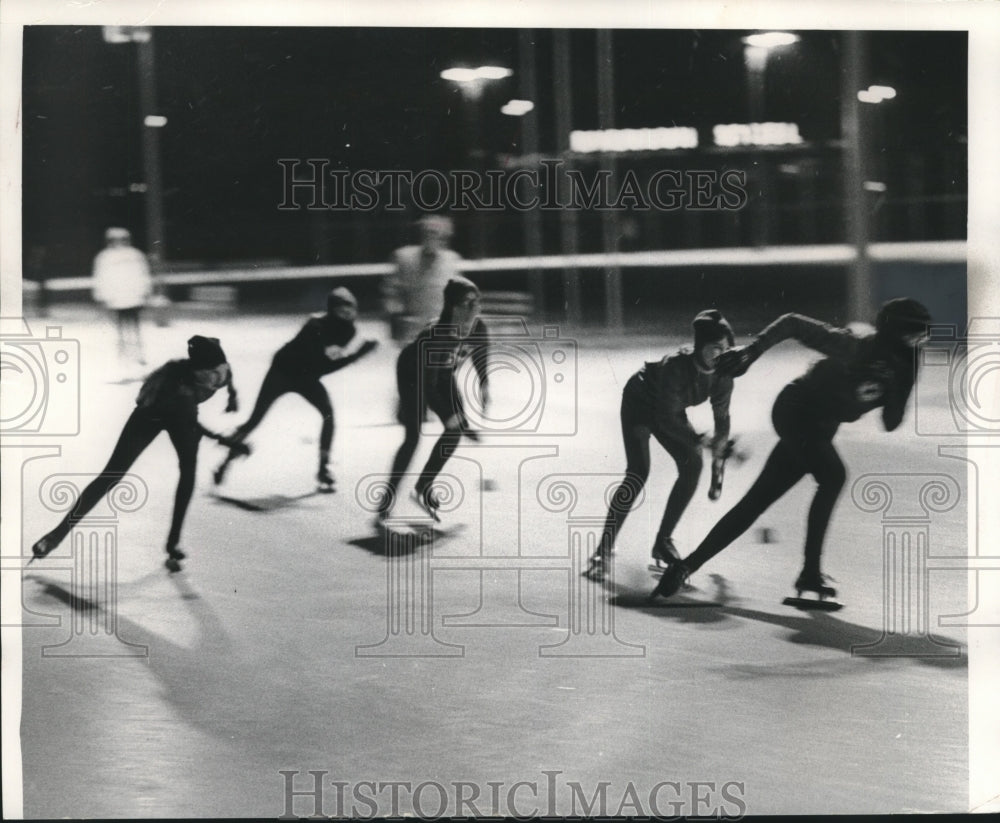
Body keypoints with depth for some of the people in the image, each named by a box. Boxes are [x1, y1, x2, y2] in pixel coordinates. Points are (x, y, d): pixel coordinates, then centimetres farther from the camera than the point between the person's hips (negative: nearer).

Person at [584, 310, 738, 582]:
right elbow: (667, 419, -34)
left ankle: (663, 542, 3)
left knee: (692, 464, -11)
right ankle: (604, 549, -17)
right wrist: (700, 441, -41)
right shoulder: (676, 367, -38)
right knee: (638, 472, -22)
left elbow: (721, 418, -6)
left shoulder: (722, 375, -20)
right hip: (639, 403, -6)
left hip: (668, 410, 6)